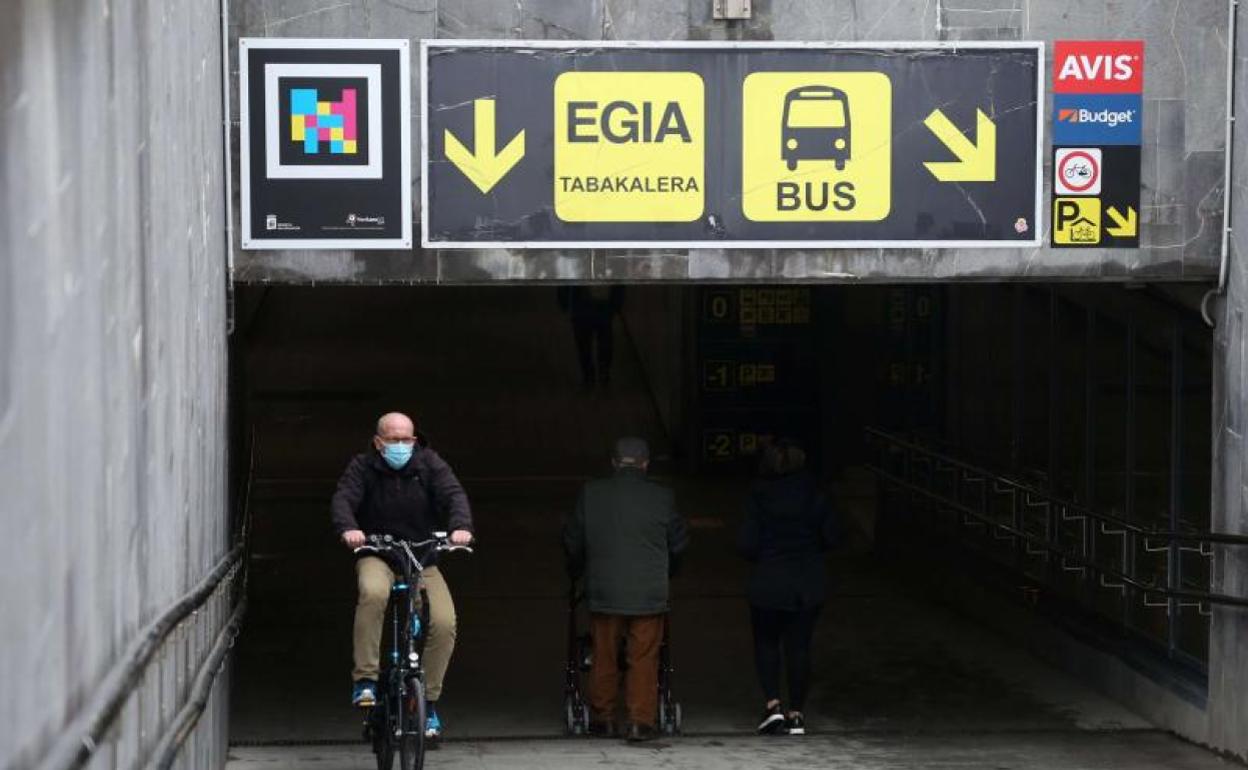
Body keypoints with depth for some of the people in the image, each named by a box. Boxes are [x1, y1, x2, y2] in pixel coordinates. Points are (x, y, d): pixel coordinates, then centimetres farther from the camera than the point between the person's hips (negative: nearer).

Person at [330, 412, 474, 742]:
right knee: (373, 593, -37)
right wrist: (348, 528, -38)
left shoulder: (429, 464, 3)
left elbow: (454, 494, -10)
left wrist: (461, 526, -31)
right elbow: (344, 498, -16)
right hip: (377, 557, -2)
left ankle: (428, 701, -1)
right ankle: (365, 679, -28)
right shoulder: (363, 467, 0)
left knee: (444, 623, -19)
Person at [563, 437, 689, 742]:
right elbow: (678, 543, 6)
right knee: (644, 660, 5)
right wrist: (665, 571, 25)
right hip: (650, 592, -1)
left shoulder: (591, 493, -3)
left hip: (604, 592, 1)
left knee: (604, 658, 12)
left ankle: (602, 719, 19)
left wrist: (576, 569, 25)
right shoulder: (662, 497, -4)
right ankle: (641, 722, 2)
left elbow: (572, 540, 5)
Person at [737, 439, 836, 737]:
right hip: (809, 584, 2)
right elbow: (830, 536, 2)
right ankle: (796, 713, 9)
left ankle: (772, 703, -2)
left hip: (769, 583, -2)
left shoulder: (758, 497, -9)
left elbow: (747, 544, -10)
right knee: (799, 647, 9)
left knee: (766, 643, 14)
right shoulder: (813, 495, -2)